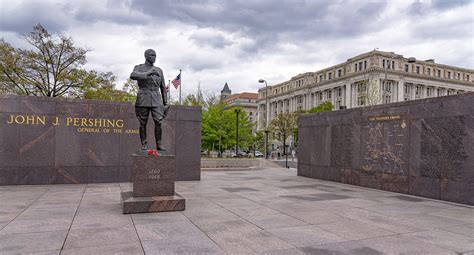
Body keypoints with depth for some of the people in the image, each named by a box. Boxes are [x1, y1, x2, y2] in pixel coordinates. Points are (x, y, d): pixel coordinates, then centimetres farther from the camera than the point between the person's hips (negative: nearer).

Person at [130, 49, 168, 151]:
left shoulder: (159, 70, 15)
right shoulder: (138, 68, 7)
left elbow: (163, 87, 17)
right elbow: (133, 76, -17)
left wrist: (165, 102, 13)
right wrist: (147, 74, -26)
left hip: (156, 100, 2)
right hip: (143, 99, -2)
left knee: (158, 122, -9)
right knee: (143, 123, 0)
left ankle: (159, 144, -2)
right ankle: (144, 145, 8)